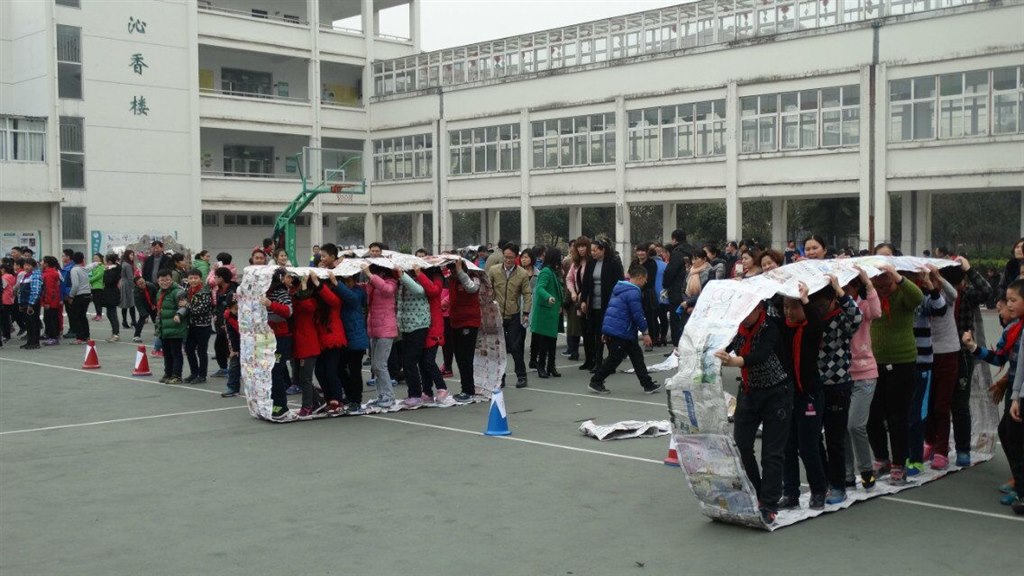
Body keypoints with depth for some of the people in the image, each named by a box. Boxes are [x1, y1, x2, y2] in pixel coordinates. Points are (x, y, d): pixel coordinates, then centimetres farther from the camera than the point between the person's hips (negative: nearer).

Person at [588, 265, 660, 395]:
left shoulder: (619, 288, 16)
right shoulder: (633, 292, -15)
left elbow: (609, 309, 19)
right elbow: (638, 314, -18)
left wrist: (604, 331, 21)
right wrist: (645, 332, -11)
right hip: (620, 332, -10)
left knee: (637, 356, 12)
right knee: (615, 359, 0)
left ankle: (648, 385, 14)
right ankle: (596, 382, 10)